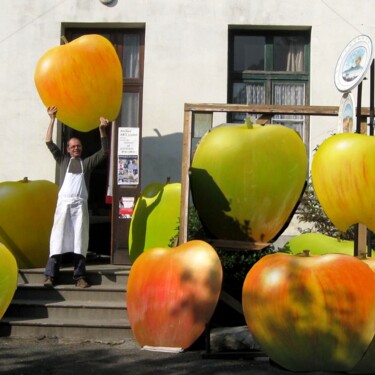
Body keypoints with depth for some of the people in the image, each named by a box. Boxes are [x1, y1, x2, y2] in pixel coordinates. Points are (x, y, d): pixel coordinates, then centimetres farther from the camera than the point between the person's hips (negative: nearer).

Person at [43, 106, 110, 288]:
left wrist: (102, 129, 2)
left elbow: (105, 151, 12)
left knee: (80, 240, -2)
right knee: (58, 238, -5)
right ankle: (50, 275, -6)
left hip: (80, 204, 1)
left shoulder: (87, 162, 20)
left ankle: (79, 276, -2)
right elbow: (49, 143, 12)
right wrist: (52, 119, 7)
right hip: (64, 203, 0)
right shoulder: (63, 160, 19)